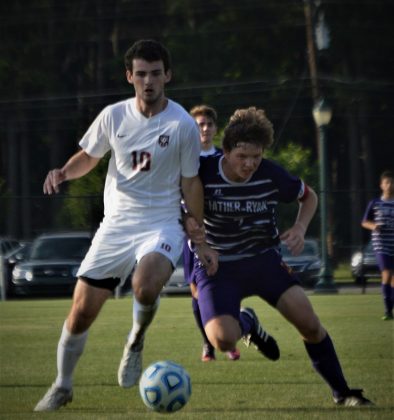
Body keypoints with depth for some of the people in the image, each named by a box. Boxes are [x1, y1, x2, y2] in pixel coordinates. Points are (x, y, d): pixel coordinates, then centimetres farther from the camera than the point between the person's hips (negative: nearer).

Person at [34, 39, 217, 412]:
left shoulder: (183, 125, -8)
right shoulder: (113, 116, -1)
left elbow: (190, 182, 0)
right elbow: (88, 157, 14)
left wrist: (200, 241, 2)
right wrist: (63, 172, -8)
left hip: (162, 224, -3)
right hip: (115, 225, 3)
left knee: (145, 287, -35)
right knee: (81, 310, -1)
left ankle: (136, 341, -1)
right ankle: (62, 386, 22)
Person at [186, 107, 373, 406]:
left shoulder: (272, 175, -11)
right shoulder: (203, 173, -19)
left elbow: (308, 196, 10)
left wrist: (300, 228, -9)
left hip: (264, 258, 2)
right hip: (216, 266, -2)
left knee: (308, 322, -17)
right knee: (223, 340, -24)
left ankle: (342, 392, 3)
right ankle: (246, 322, 16)